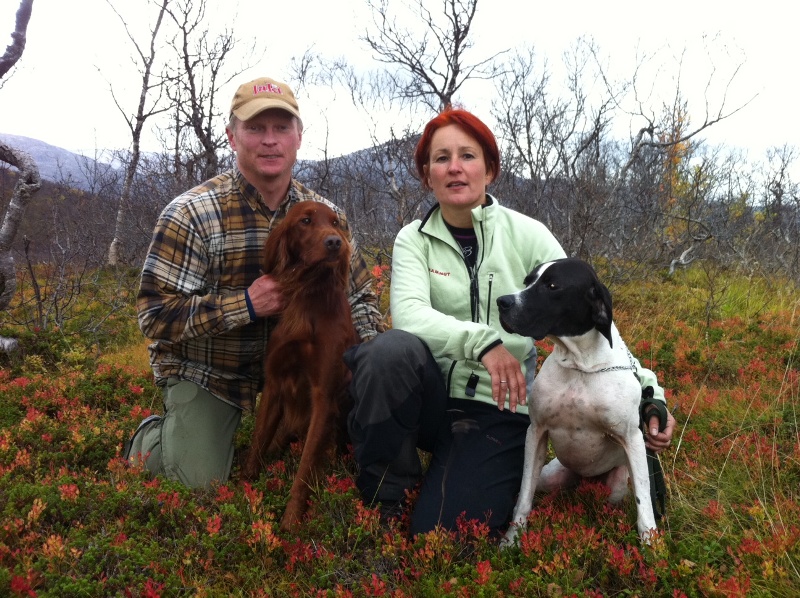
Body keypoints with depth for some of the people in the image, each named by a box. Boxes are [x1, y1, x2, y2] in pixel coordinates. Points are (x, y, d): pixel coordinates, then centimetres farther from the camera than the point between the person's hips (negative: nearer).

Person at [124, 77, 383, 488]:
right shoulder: (191, 214, -17)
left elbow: (360, 297, 3)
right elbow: (155, 315, -21)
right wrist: (246, 304, -30)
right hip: (205, 374, -4)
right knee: (201, 482, -11)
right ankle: (149, 438, 22)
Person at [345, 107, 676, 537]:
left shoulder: (526, 234, -2)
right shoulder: (414, 239, 0)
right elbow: (408, 313, -18)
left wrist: (647, 391, -11)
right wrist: (482, 341, -34)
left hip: (499, 410, -1)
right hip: (434, 396, 1)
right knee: (392, 349, -32)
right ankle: (386, 498, -9)